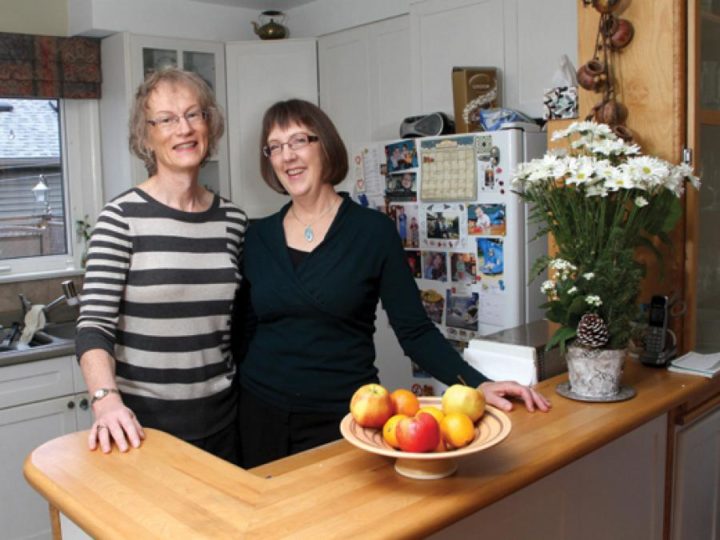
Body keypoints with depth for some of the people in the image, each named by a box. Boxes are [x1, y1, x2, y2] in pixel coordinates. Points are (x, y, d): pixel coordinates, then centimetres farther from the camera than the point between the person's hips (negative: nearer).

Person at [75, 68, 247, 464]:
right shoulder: (123, 216, -10)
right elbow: (94, 324, -15)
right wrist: (107, 400, -30)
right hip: (143, 420, -4)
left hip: (221, 417, 4)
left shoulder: (233, 220, 3)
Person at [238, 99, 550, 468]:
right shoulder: (258, 237, 4)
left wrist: (476, 383, -18)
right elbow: (244, 330, 9)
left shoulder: (374, 230, -7)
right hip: (261, 413, 4)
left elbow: (415, 331, -6)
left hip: (342, 416, -3)